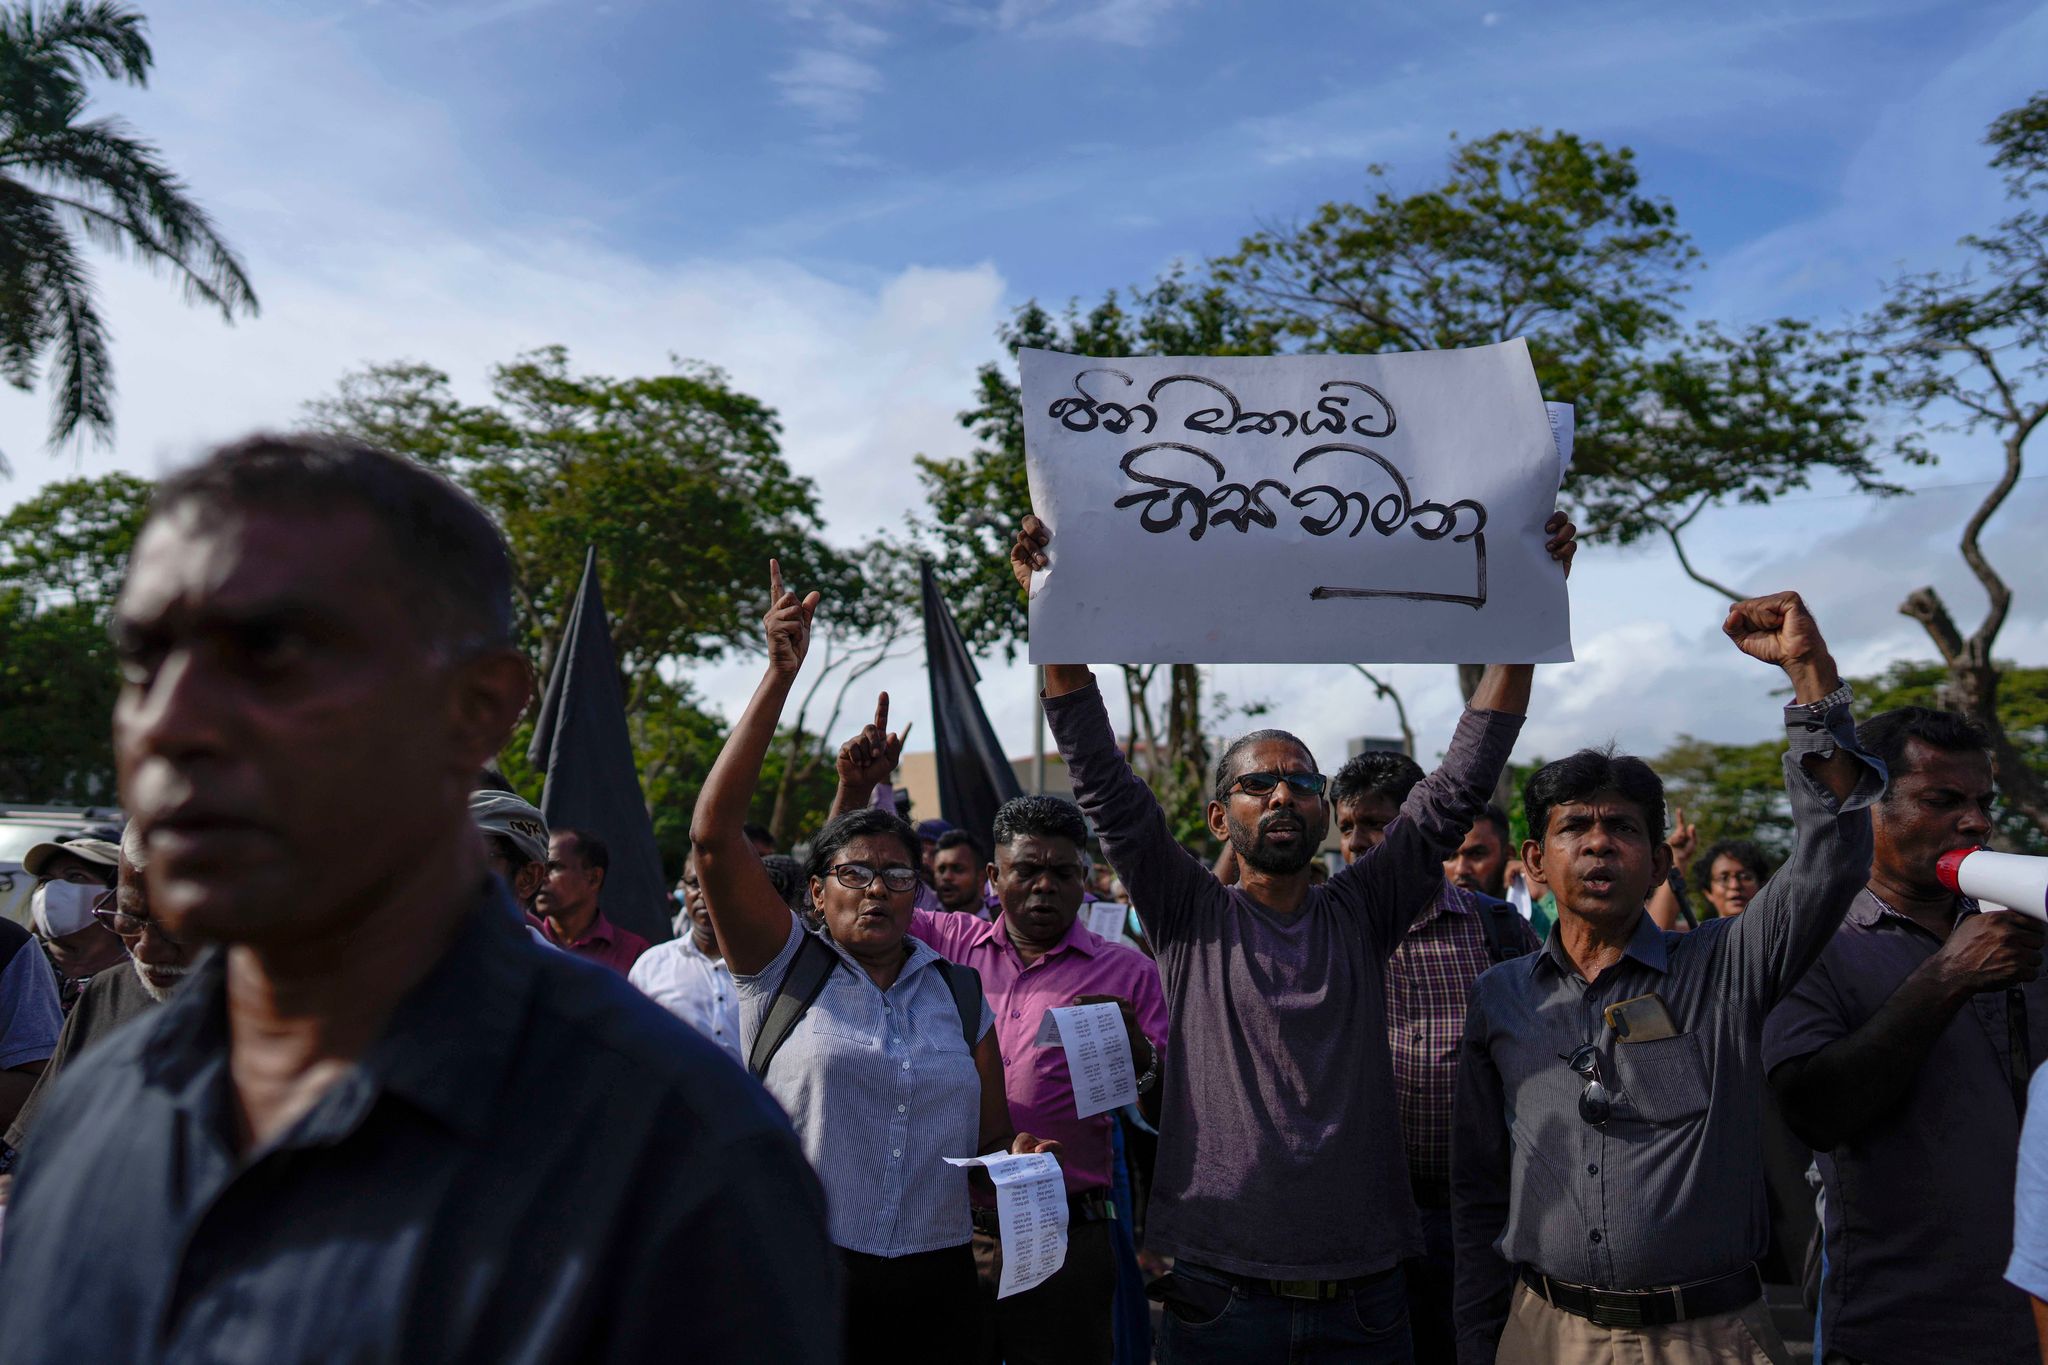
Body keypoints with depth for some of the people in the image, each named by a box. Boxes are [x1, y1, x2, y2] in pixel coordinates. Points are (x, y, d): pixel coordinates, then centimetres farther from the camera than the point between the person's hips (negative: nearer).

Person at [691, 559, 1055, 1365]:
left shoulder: (959, 991, 9)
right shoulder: (784, 966, -1)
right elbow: (713, 835, -14)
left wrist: (1018, 1156, -7)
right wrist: (780, 676, -18)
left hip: (936, 1289, 3)